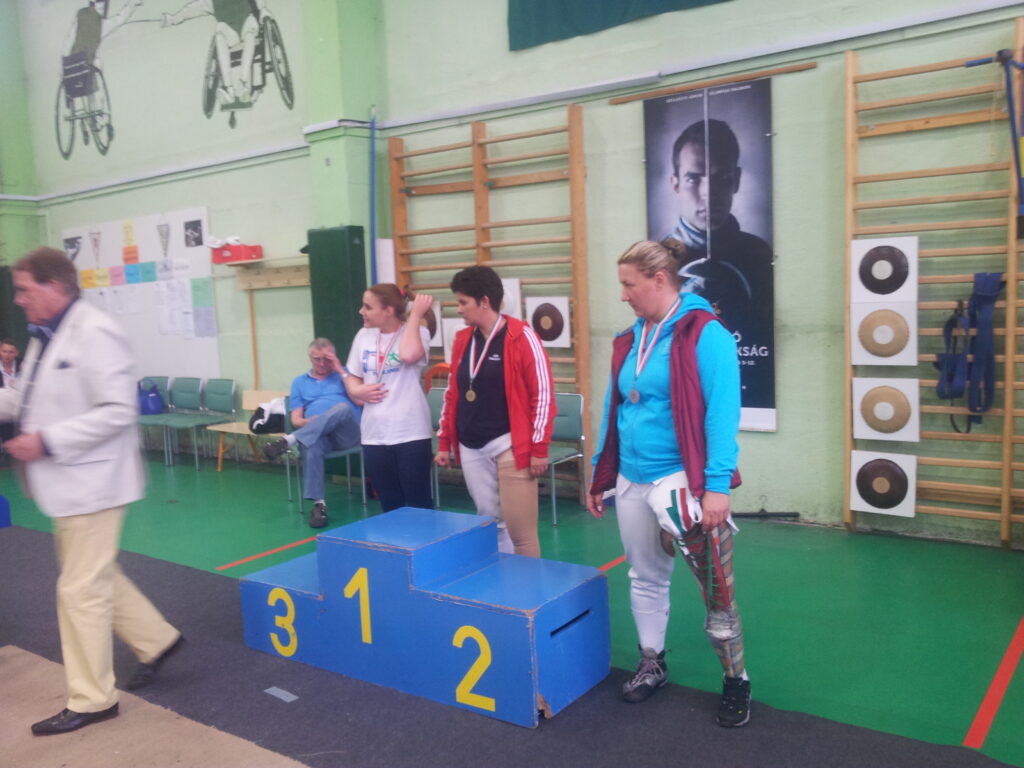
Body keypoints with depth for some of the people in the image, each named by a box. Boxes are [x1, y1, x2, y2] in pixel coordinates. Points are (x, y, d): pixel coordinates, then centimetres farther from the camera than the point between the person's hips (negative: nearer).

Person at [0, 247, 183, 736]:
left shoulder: (94, 333, -20)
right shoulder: (46, 337, 11)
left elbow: (117, 411, -25)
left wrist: (47, 441, -25)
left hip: (91, 481, -10)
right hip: (67, 482, 10)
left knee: (81, 590, -1)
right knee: (97, 576, 19)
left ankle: (91, 700, 13)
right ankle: (157, 640, 36)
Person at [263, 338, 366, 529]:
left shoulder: (344, 373, 19)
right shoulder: (300, 382, 23)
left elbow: (361, 400, 0)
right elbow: (295, 419, 13)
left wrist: (340, 370, 1)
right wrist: (309, 422, -12)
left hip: (347, 433, -1)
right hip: (314, 433, 1)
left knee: (343, 408, -36)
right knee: (311, 446, -38)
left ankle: (289, 440, -38)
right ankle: (318, 503, -38)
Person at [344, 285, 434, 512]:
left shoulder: (416, 332, -7)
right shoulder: (363, 335, 7)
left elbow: (409, 355, -30)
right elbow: (352, 378, 17)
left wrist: (416, 314, -19)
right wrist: (357, 390, -6)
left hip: (410, 434, -5)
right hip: (374, 435, 5)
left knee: (419, 505, 3)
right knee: (390, 506, 16)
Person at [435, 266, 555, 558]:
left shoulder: (521, 336, -9)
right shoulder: (463, 340, 10)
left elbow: (542, 393, -10)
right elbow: (452, 393, 16)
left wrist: (539, 447, -11)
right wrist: (444, 442, 15)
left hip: (509, 445, -6)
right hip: (471, 448, 6)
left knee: (519, 528, -3)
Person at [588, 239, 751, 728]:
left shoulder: (705, 334, -11)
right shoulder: (629, 341, 10)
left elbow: (722, 413, -17)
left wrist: (717, 485, -22)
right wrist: (600, 475, 16)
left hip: (683, 480, -7)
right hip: (632, 481, 7)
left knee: (715, 586, 5)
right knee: (645, 577, 19)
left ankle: (736, 682, 24)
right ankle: (651, 665, 38)